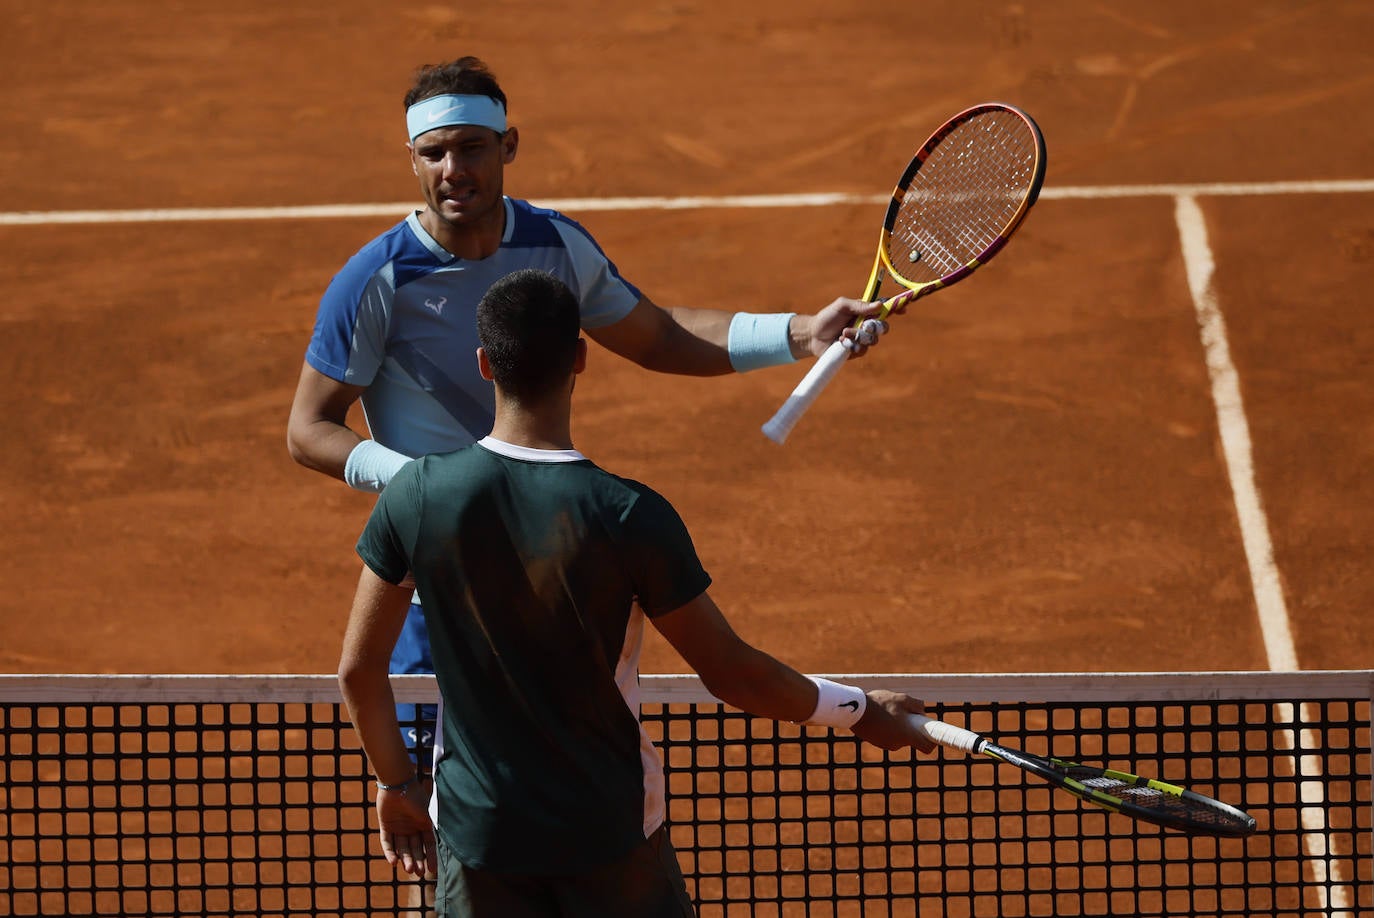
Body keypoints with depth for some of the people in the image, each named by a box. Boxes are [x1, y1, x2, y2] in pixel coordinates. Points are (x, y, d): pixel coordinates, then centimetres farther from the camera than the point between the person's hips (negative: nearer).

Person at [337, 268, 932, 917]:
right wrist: (860, 711, 5)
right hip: (610, 835, -2)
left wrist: (396, 784, 15)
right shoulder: (631, 518, -19)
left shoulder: (415, 495, -11)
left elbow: (358, 669, -2)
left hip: (476, 833, 2)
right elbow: (731, 674, -10)